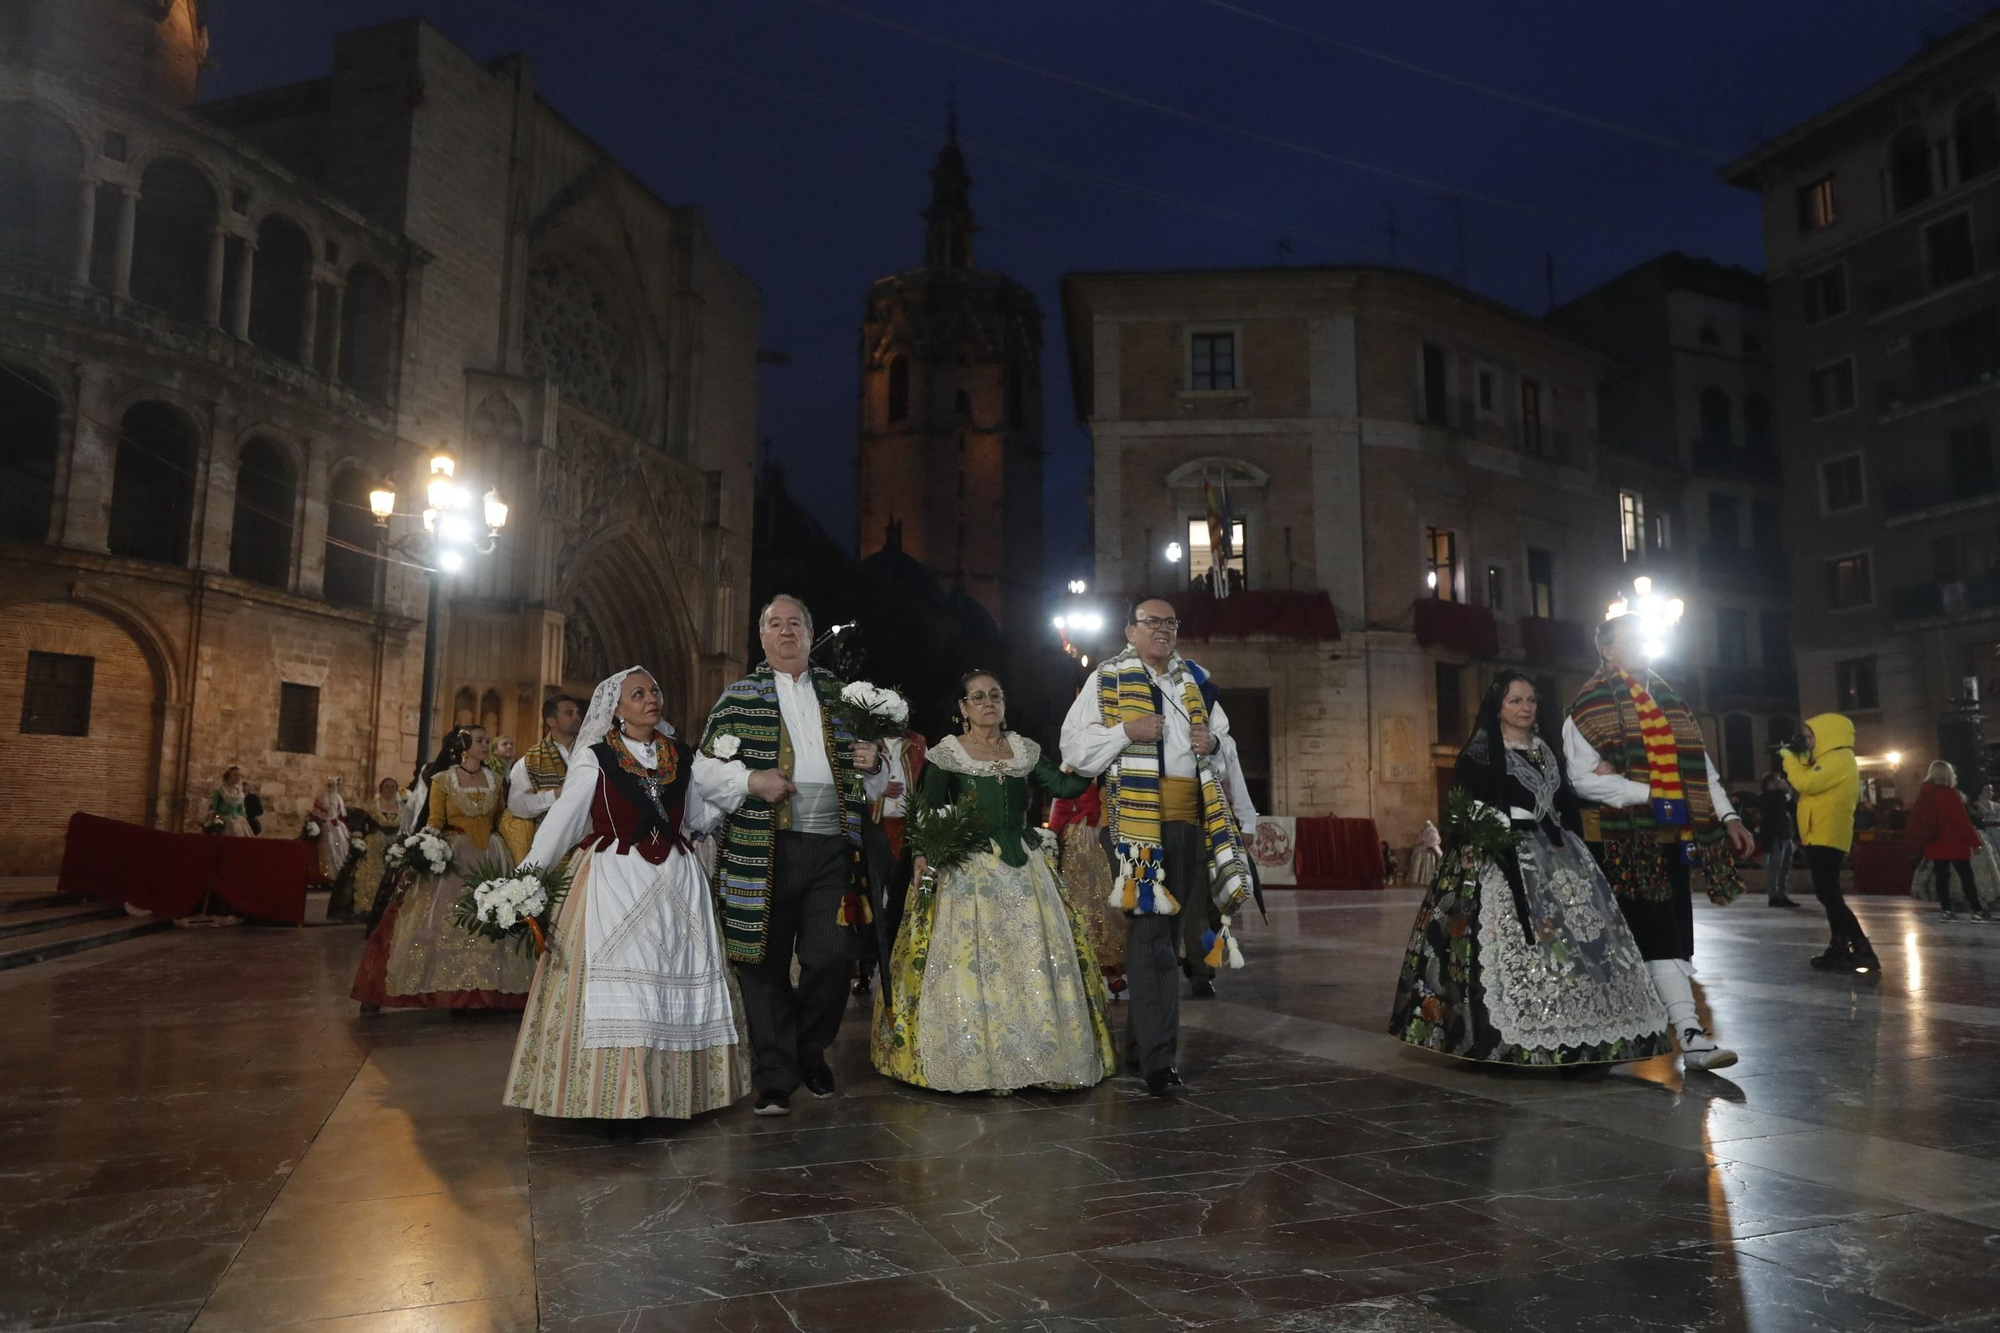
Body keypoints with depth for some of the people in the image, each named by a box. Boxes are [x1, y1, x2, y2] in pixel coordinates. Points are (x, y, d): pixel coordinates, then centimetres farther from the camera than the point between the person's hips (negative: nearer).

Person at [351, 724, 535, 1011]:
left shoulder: (494, 779, 10)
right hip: (453, 857, -3)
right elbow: (434, 821, -4)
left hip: (490, 858, 3)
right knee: (445, 921, -5)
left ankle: (485, 988, 8)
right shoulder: (443, 780, 0)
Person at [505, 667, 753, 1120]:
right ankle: (611, 1096, 4)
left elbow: (700, 816, 11)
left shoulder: (682, 757, 10)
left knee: (680, 980, 4)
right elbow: (563, 819, -5)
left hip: (676, 880, 4)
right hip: (613, 881, -4)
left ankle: (675, 1090, 15)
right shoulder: (595, 756, -1)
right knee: (613, 981, -5)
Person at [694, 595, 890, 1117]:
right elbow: (705, 766, 4)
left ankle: (810, 1052, 25)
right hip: (764, 850, -2)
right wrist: (751, 781, -12)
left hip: (831, 846, 2)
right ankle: (775, 1078, 15)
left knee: (833, 957, -2)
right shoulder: (739, 697, 9)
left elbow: (868, 774, 25)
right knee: (766, 964, 2)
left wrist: (872, 764, 2)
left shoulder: (838, 694, 17)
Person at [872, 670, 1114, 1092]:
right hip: (969, 870, -3)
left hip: (1024, 868, 4)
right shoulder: (946, 755, 1)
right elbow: (928, 816, -4)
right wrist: (922, 859, -19)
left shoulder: (1025, 751, 12)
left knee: (1035, 957, 2)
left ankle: (1036, 1057, 13)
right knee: (971, 960, -5)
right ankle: (976, 1062, 4)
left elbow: (1066, 785, 3)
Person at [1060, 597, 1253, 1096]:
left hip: (1191, 816, 6)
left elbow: (1221, 729, 28)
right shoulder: (1108, 680, 3)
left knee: (1171, 926, 11)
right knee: (1150, 930, -11)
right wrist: (1126, 731, -15)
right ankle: (1158, 1059, -8)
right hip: (1137, 815, -6)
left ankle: (1139, 1044, 24)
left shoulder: (1195, 681, 17)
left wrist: (1214, 741, 5)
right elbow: (1074, 746, -2)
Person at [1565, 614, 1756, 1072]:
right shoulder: (1591, 707, -2)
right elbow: (1584, 778, -11)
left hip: (1673, 837, 6)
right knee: (1659, 936, -9)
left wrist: (1727, 816, 7)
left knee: (1673, 933, 9)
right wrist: (1648, 795, -16)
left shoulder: (1667, 701, 18)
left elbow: (1700, 766, 18)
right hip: (1626, 838, -6)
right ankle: (1691, 1034, -9)